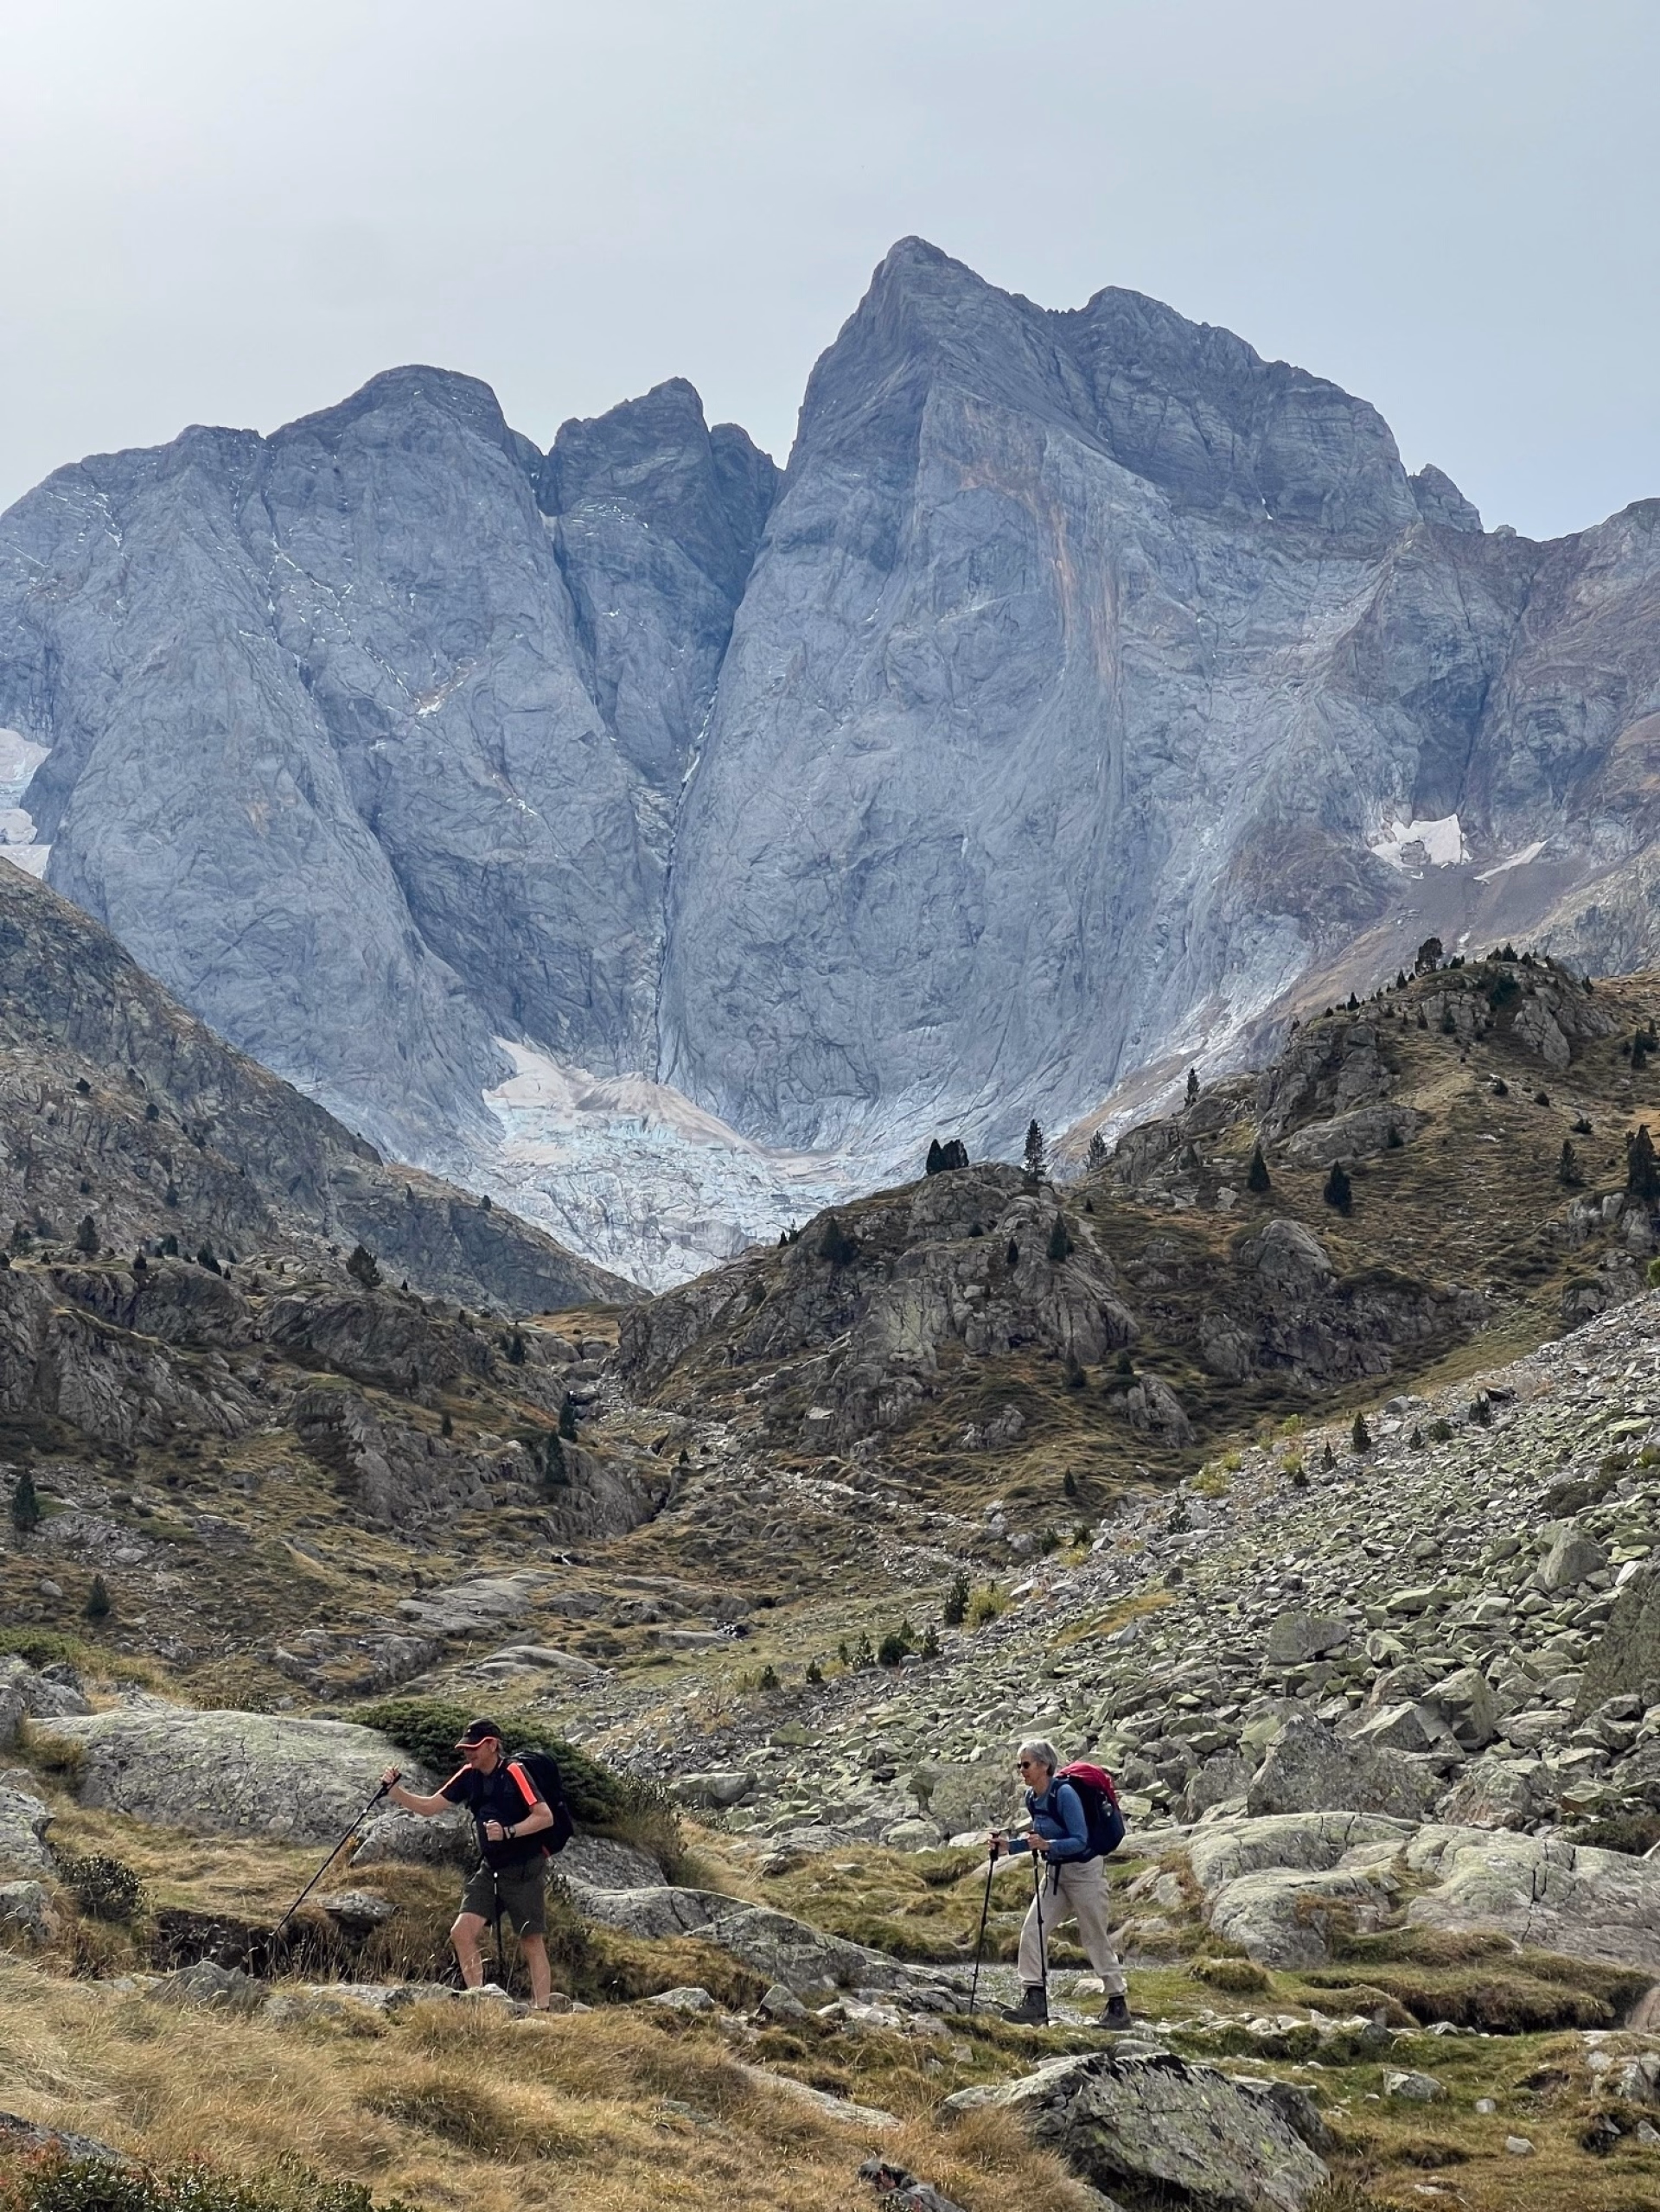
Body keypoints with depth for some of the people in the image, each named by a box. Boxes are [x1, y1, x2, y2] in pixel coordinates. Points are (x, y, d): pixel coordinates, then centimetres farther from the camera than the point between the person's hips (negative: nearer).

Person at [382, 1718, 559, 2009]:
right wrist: (394, 1790, -4)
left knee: (532, 1942, -2)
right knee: (462, 1932, -6)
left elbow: (545, 1816, -19)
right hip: (490, 1868, 7)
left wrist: (509, 1832, -28)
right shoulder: (469, 1776, 4)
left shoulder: (514, 1773, -16)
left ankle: (541, 2010, 2)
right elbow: (428, 1807, 7)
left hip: (525, 1871, -7)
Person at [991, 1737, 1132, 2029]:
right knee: (1032, 1930, -5)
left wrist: (1048, 1846, -38)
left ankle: (1119, 2006, 12)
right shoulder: (1032, 1798, 2)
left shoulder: (1064, 1794, -22)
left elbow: (1080, 1841, -24)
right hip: (1054, 1873, 8)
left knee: (1096, 1939, 1)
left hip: (1084, 1871, -8)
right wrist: (1009, 1846, 3)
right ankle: (1034, 2000, -5)